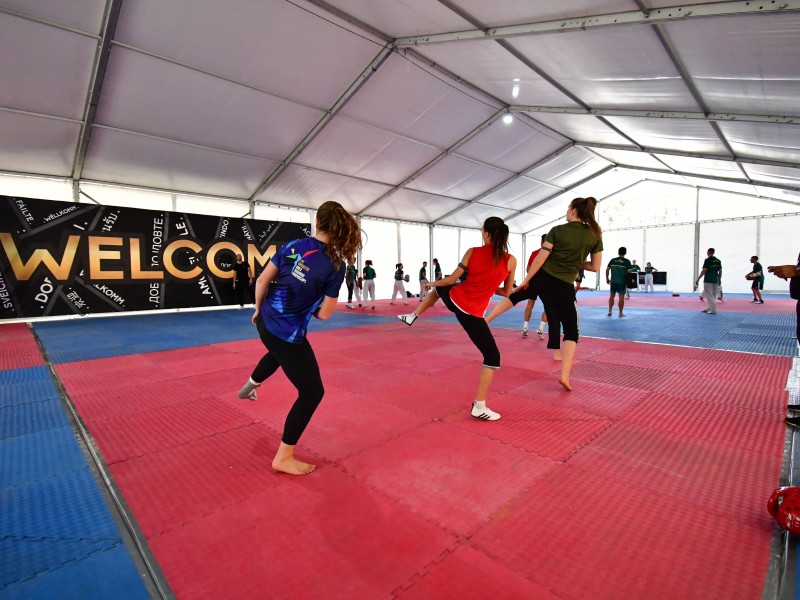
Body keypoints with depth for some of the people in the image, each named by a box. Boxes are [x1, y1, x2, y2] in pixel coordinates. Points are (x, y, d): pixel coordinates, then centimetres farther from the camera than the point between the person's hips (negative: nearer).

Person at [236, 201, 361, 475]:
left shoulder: (292, 246, -5)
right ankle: (283, 458, 18)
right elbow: (323, 314, -13)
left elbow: (262, 281, -1)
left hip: (266, 323, 7)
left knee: (279, 353, 42)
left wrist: (258, 310, 16)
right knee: (312, 393, 8)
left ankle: (250, 386, 67)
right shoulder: (335, 266, -17)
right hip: (288, 335, -7)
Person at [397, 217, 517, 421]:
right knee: (493, 357, 8)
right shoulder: (510, 261, -6)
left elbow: (451, 280, 0)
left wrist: (433, 283, 20)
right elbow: (506, 292, 6)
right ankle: (479, 407, 5)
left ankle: (412, 316, 49)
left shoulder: (472, 252, -4)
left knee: (439, 289, 39)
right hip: (473, 314, -3)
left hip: (454, 299, 3)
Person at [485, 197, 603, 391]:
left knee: (516, 295, 29)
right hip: (564, 287, 0)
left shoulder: (557, 230, -3)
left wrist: (526, 280, 2)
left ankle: (485, 320, 31)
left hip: (542, 278, 0)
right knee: (571, 331, 10)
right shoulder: (595, 235, 1)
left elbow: (540, 259, -6)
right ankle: (565, 375, 0)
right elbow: (595, 267, 4)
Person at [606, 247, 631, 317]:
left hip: (613, 281, 3)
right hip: (622, 282, -2)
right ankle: (621, 313, 7)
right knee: (621, 297, 3)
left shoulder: (612, 260, 3)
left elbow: (607, 270, 2)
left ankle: (610, 311, 14)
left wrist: (607, 279, 11)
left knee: (611, 296, 13)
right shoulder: (627, 261, -5)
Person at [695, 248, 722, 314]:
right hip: (715, 280, 7)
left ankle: (713, 310, -4)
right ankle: (710, 308, 23)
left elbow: (704, 271, -16)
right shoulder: (718, 261, 8)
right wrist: (719, 279, 22)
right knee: (713, 295, 16)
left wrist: (698, 279, -11)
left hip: (708, 280, -7)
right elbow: (720, 271, 12)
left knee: (709, 295, -2)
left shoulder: (707, 260, -12)